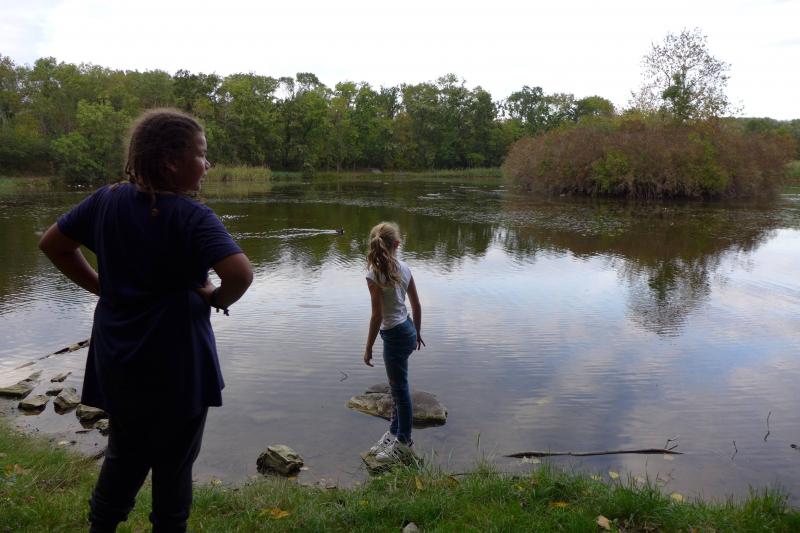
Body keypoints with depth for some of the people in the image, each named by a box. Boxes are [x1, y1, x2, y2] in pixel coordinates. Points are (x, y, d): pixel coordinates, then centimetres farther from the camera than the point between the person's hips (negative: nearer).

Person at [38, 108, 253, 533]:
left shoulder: (107, 200, -2)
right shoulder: (192, 216, -21)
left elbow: (52, 244, 9)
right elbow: (240, 273, -34)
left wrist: (100, 287, 9)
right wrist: (218, 299, -14)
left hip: (118, 359, 6)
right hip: (176, 362, -6)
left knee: (125, 453, 26)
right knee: (173, 462, 16)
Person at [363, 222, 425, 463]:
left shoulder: (374, 275, -20)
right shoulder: (404, 268, 0)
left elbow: (377, 316, -19)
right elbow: (417, 305, 7)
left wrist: (368, 348, -9)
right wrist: (417, 332, 22)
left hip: (395, 336, -7)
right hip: (407, 330, 8)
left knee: (400, 389, 6)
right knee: (398, 386, 20)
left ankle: (404, 443, 22)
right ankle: (394, 433, 36)